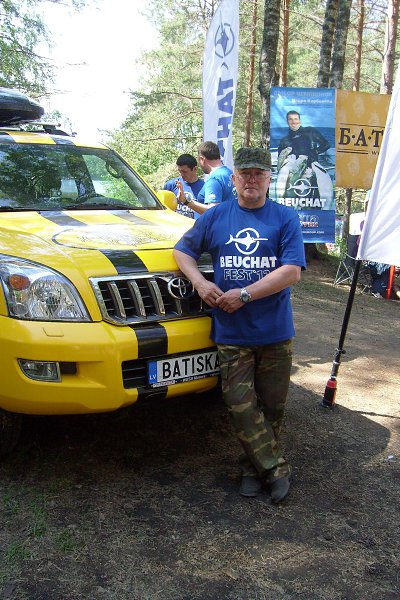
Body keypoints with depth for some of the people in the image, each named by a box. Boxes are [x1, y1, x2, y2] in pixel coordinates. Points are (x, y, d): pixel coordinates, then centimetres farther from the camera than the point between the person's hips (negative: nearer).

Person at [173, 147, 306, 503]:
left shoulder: (285, 218, 1)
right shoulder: (216, 217, 8)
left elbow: (292, 271, -9)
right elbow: (182, 250, 16)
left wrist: (244, 294, -16)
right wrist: (200, 282, -3)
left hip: (275, 331, -1)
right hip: (232, 332, 1)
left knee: (271, 405, 9)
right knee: (241, 405, 0)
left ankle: (256, 466, 28)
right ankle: (276, 469, 16)